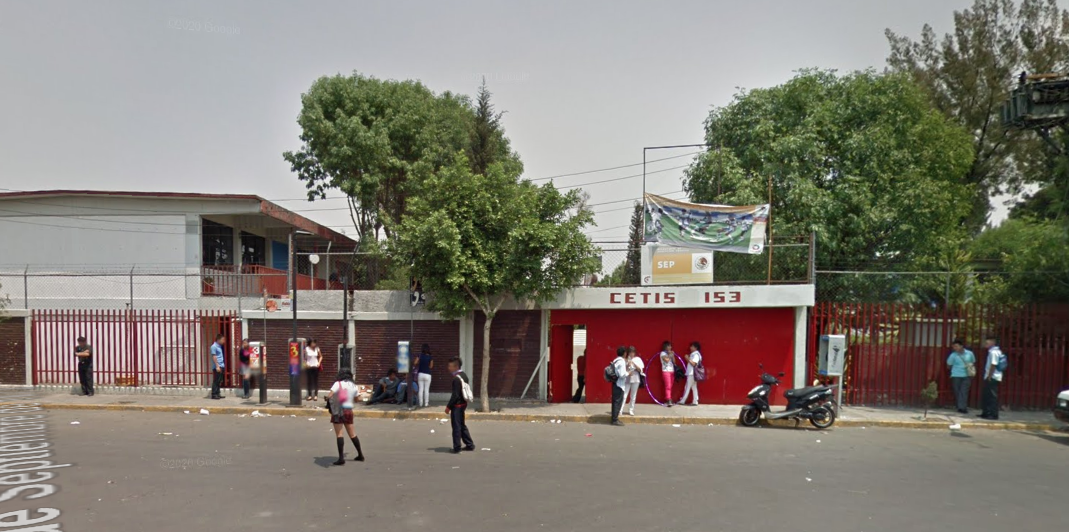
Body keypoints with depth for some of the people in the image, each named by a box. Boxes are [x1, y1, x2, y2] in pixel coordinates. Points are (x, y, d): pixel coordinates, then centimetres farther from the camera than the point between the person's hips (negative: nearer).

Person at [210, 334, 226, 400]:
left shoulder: (219, 346, 16)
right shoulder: (214, 346, -11)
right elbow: (214, 357, -15)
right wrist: (217, 366, -19)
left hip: (221, 366, 9)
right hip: (217, 367, -9)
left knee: (219, 381, 11)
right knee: (216, 381, -5)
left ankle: (217, 394, 16)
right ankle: (214, 394, 0)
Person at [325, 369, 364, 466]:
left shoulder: (338, 384, -7)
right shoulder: (353, 386, 8)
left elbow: (329, 395, -18)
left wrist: (328, 400, 2)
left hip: (338, 411, -5)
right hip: (349, 410, 5)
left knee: (339, 434, -6)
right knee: (352, 434, 15)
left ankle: (341, 458, -11)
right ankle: (360, 455, 23)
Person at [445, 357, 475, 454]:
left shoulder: (457, 379, -20)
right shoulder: (464, 376, 9)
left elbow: (455, 395, -22)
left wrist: (448, 407, -14)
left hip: (457, 406, -10)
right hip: (463, 404, 10)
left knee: (456, 426, 0)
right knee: (462, 425, 18)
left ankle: (457, 448, 8)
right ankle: (470, 445, 24)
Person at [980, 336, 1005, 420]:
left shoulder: (993, 352, -16)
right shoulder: (996, 351, 16)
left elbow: (993, 365, -21)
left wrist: (989, 376, -19)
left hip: (992, 378, -10)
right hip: (992, 377, 10)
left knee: (992, 396, -6)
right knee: (987, 395, 15)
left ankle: (994, 414, -3)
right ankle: (986, 413, 22)